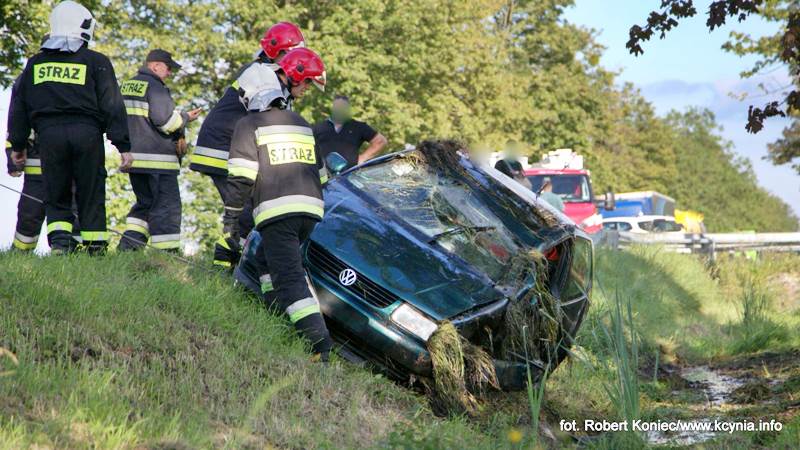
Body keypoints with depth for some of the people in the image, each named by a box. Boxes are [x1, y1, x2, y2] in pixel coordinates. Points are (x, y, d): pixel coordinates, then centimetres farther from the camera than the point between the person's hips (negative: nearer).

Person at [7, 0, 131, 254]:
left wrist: (17, 145, 23)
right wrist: (123, 146, -1)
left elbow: (19, 107, 16)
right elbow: (113, 106, -2)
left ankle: (59, 243, -11)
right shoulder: (95, 62, 3)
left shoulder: (35, 64, 14)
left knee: (56, 199, 9)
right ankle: (96, 251, 3)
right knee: (91, 199, 5)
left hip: (49, 135, 2)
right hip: (86, 134, -2)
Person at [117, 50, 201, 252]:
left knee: (145, 203, 20)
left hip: (133, 157, 9)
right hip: (156, 159, -9)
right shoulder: (155, 87, -13)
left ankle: (128, 244, 11)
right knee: (167, 206, -4)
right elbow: (165, 120, -19)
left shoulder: (127, 86, 16)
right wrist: (185, 117, -2)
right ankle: (167, 251, -7)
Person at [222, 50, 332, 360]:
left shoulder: (249, 125, 3)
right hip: (310, 208, 7)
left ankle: (317, 337, -25)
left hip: (277, 211, -7)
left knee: (289, 274, -12)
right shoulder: (302, 125, 23)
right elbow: (320, 172, 26)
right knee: (269, 257, 25)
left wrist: (230, 218, -1)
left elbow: (241, 177, -6)